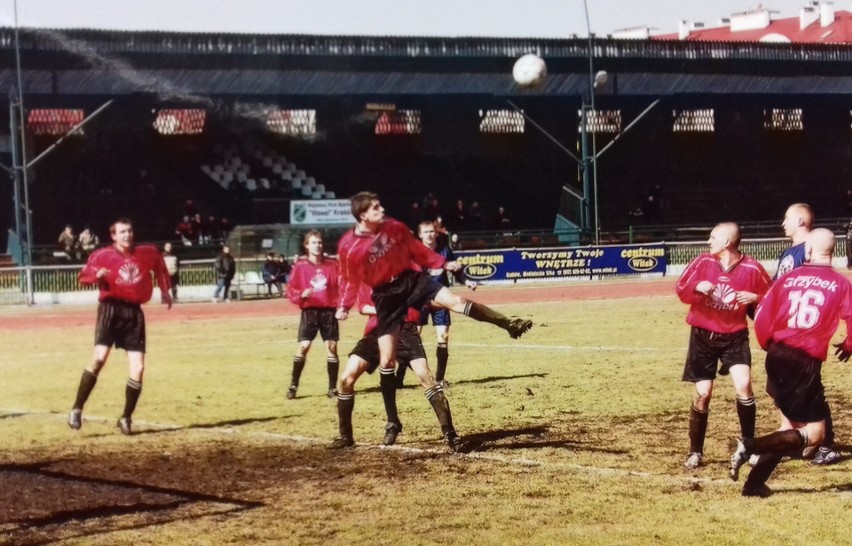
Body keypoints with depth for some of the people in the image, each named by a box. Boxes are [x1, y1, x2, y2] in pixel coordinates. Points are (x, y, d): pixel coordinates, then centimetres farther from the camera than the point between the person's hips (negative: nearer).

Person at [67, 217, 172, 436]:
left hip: (134, 312, 4)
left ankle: (126, 418, 11)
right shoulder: (103, 255, -3)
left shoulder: (147, 253, 8)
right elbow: (84, 276, 0)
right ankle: (77, 409, -11)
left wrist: (164, 290, 22)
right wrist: (97, 275, -21)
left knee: (138, 368, -2)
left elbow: (159, 266, 28)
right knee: (99, 358, -20)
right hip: (111, 309, -4)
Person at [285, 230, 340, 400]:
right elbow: (291, 290, 0)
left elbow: (341, 286, 6)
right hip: (309, 311, -1)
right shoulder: (300, 266, -1)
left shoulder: (332, 265, 3)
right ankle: (293, 385, 3)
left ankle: (333, 388, 9)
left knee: (332, 347, 1)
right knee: (303, 347, -7)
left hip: (329, 311, 1)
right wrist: (301, 295, -19)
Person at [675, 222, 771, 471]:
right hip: (703, 335, 1)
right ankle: (695, 452, 16)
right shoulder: (703, 262, -6)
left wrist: (755, 298, -20)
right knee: (703, 394, 1)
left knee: (743, 385, -18)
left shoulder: (751, 268, -11)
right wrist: (697, 287, -22)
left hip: (734, 335, -1)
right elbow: (681, 291, -1)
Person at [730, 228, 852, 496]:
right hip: (806, 362, -5)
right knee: (814, 432, 2)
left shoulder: (788, 278, 8)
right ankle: (751, 446, -15)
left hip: (777, 356, 5)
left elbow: (762, 317, 4)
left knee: (791, 426, 18)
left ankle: (755, 482, 10)